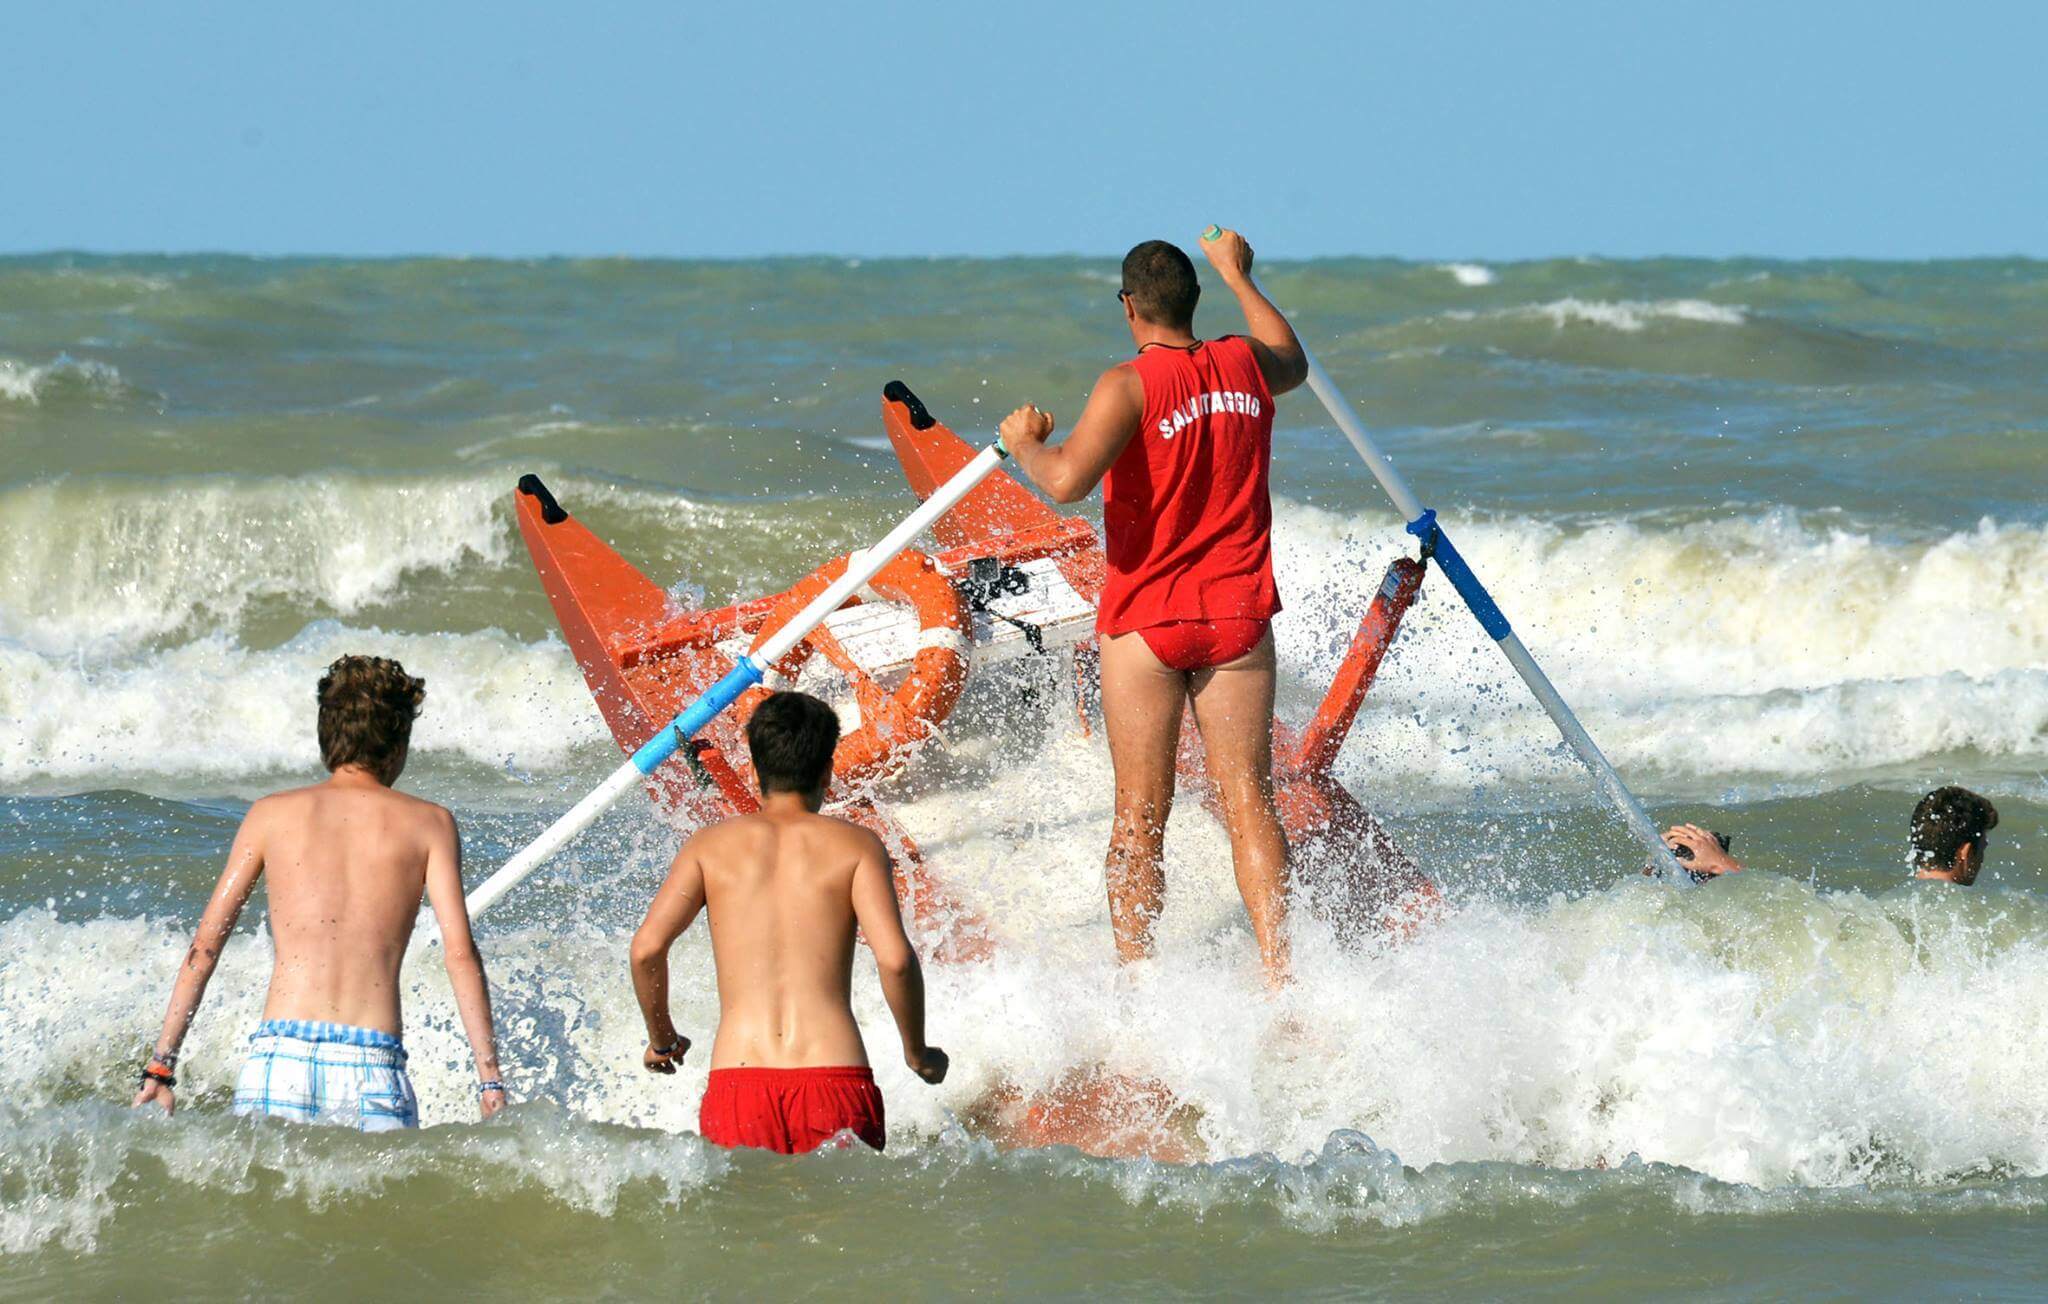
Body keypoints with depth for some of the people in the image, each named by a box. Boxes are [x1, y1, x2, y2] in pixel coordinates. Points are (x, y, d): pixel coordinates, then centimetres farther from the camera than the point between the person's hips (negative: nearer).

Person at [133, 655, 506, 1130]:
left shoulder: (271, 814, 15)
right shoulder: (428, 823, 11)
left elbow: (205, 945, 12)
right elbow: (459, 951, 2)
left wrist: (161, 1065, 13)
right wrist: (490, 1081, 1)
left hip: (279, 1057, 1)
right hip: (374, 1074, -1)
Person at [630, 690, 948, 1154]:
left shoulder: (711, 845, 13)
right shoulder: (856, 845, 10)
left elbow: (647, 947, 2)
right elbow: (894, 958, -3)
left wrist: (661, 1040, 19)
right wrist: (918, 1054, 13)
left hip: (736, 1081, 1)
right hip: (835, 1082, -1)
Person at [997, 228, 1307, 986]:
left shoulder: (1131, 386, -14)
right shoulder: (1244, 364, 3)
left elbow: (1068, 480, -28)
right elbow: (1292, 361, 30)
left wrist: (1025, 445, -6)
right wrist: (1236, 275, 42)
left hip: (1144, 623, -4)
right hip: (1237, 616, 4)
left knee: (1140, 816, 3)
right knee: (1248, 803, 1)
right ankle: (1278, 973, -9)